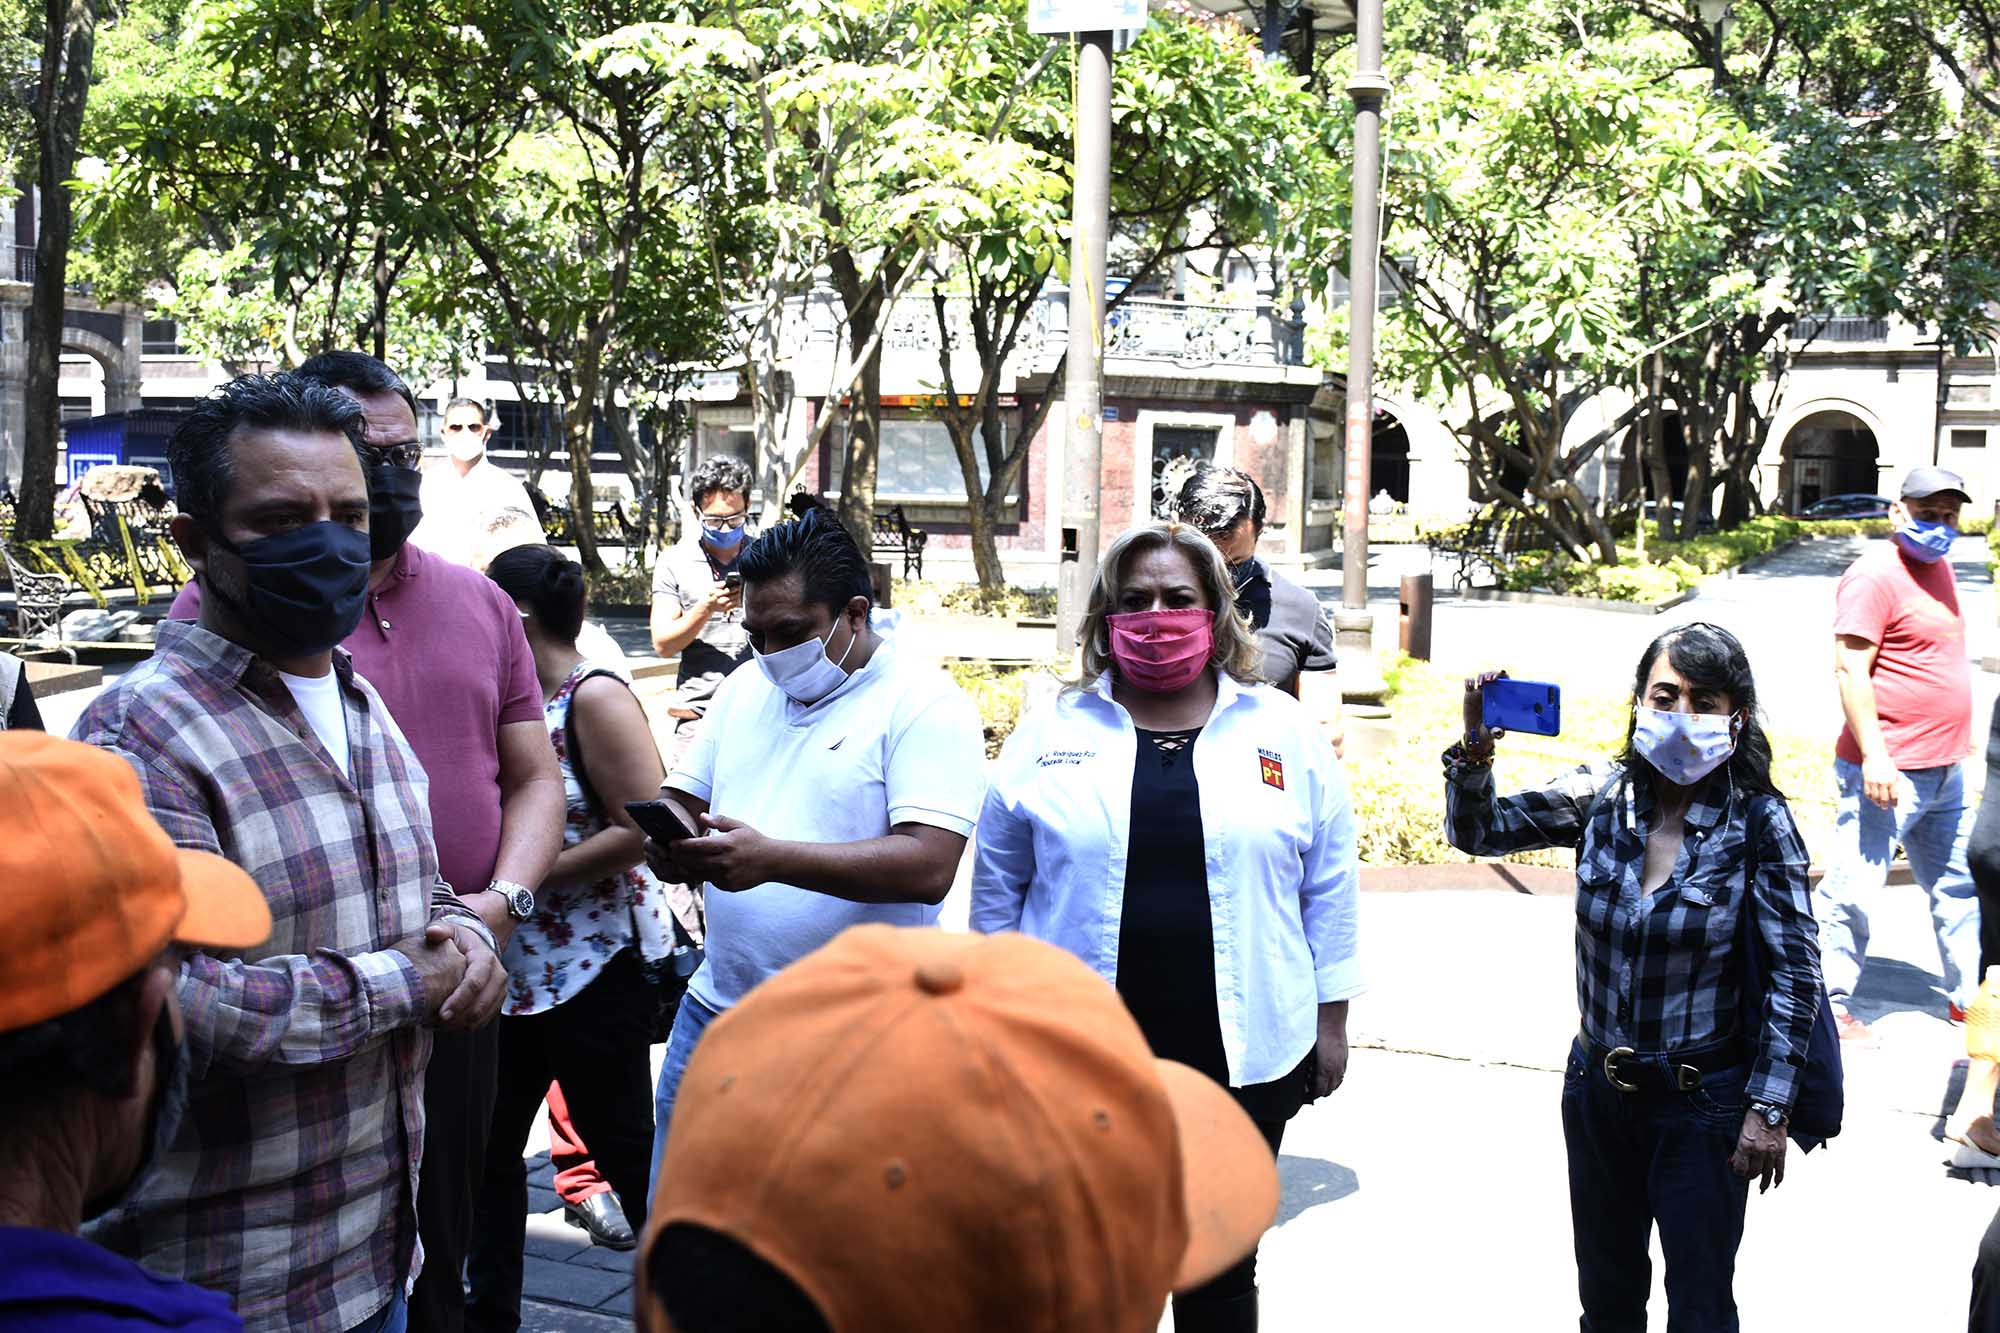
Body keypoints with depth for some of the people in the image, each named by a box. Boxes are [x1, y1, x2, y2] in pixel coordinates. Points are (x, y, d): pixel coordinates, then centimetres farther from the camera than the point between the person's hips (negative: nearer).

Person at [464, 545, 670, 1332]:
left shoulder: (595, 698, -14)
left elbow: (643, 827, -21)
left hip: (593, 962, -8)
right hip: (515, 964, 8)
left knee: (620, 1141, 4)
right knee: (490, 1141, 13)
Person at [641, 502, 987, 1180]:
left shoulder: (925, 705, -11)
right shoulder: (744, 690, 12)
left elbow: (928, 866, -22)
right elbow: (678, 798, 17)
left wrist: (773, 857, -29)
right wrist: (670, 840, -9)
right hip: (715, 1009, 6)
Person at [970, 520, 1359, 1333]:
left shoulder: (1283, 733, 3)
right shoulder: (1050, 732, 2)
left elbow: (1328, 888, 5)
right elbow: (999, 886, 7)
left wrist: (1332, 1018, 5)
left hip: (1242, 1056, 0)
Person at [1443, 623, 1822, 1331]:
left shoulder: (1757, 821, -16)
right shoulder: (1602, 794, -6)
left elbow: (1796, 973, -13)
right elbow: (1477, 832, -2)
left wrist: (1768, 1108, -14)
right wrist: (1475, 747, -21)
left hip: (1704, 1100, -4)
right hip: (1597, 1086, 4)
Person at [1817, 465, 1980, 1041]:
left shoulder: (1938, 567, 14)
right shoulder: (1875, 575, -14)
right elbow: (1850, 668, -20)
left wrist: (1958, 734, 22)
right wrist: (1874, 756, -25)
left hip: (1943, 771, 10)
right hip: (1889, 771, -9)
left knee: (1960, 887, 18)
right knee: (1852, 890, -3)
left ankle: (1970, 997, 30)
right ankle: (1829, 1005, 7)